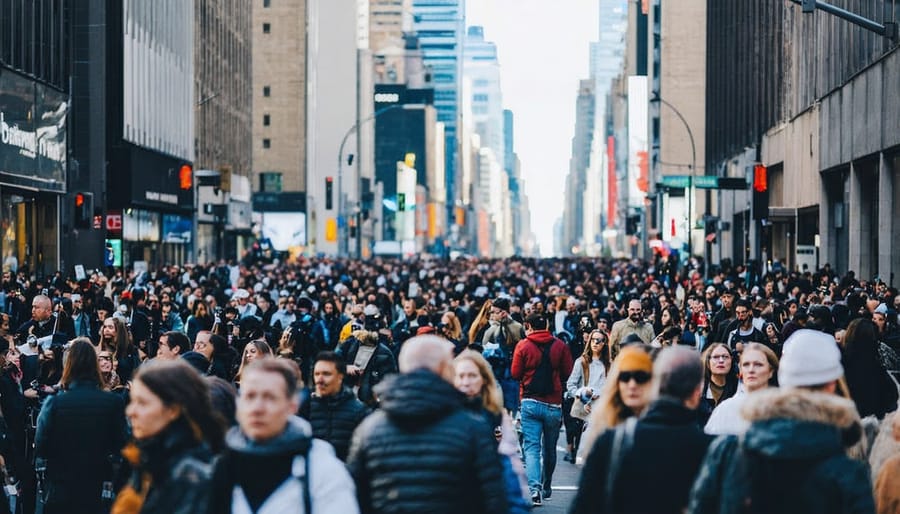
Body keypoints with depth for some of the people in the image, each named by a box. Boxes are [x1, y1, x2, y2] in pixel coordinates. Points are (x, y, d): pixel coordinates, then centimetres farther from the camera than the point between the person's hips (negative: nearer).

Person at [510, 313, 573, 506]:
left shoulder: (523, 346, -4)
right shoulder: (560, 346, 0)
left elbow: (515, 374, -2)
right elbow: (566, 374, 2)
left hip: (531, 402, -2)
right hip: (554, 405, 2)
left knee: (532, 447, -3)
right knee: (549, 448, 16)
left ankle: (534, 488, -21)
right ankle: (546, 488, 30)